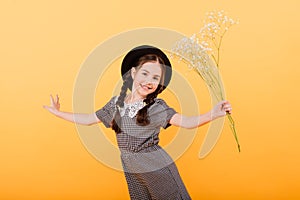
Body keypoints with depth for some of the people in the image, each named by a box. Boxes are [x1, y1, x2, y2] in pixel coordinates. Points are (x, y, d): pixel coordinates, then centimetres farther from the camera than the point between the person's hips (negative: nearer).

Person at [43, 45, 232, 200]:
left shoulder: (157, 106, -11)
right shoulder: (116, 103, 2)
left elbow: (185, 121, -25)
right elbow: (89, 119, 13)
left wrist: (213, 114, -42)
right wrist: (58, 113, 14)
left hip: (158, 169, -4)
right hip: (131, 172, 4)